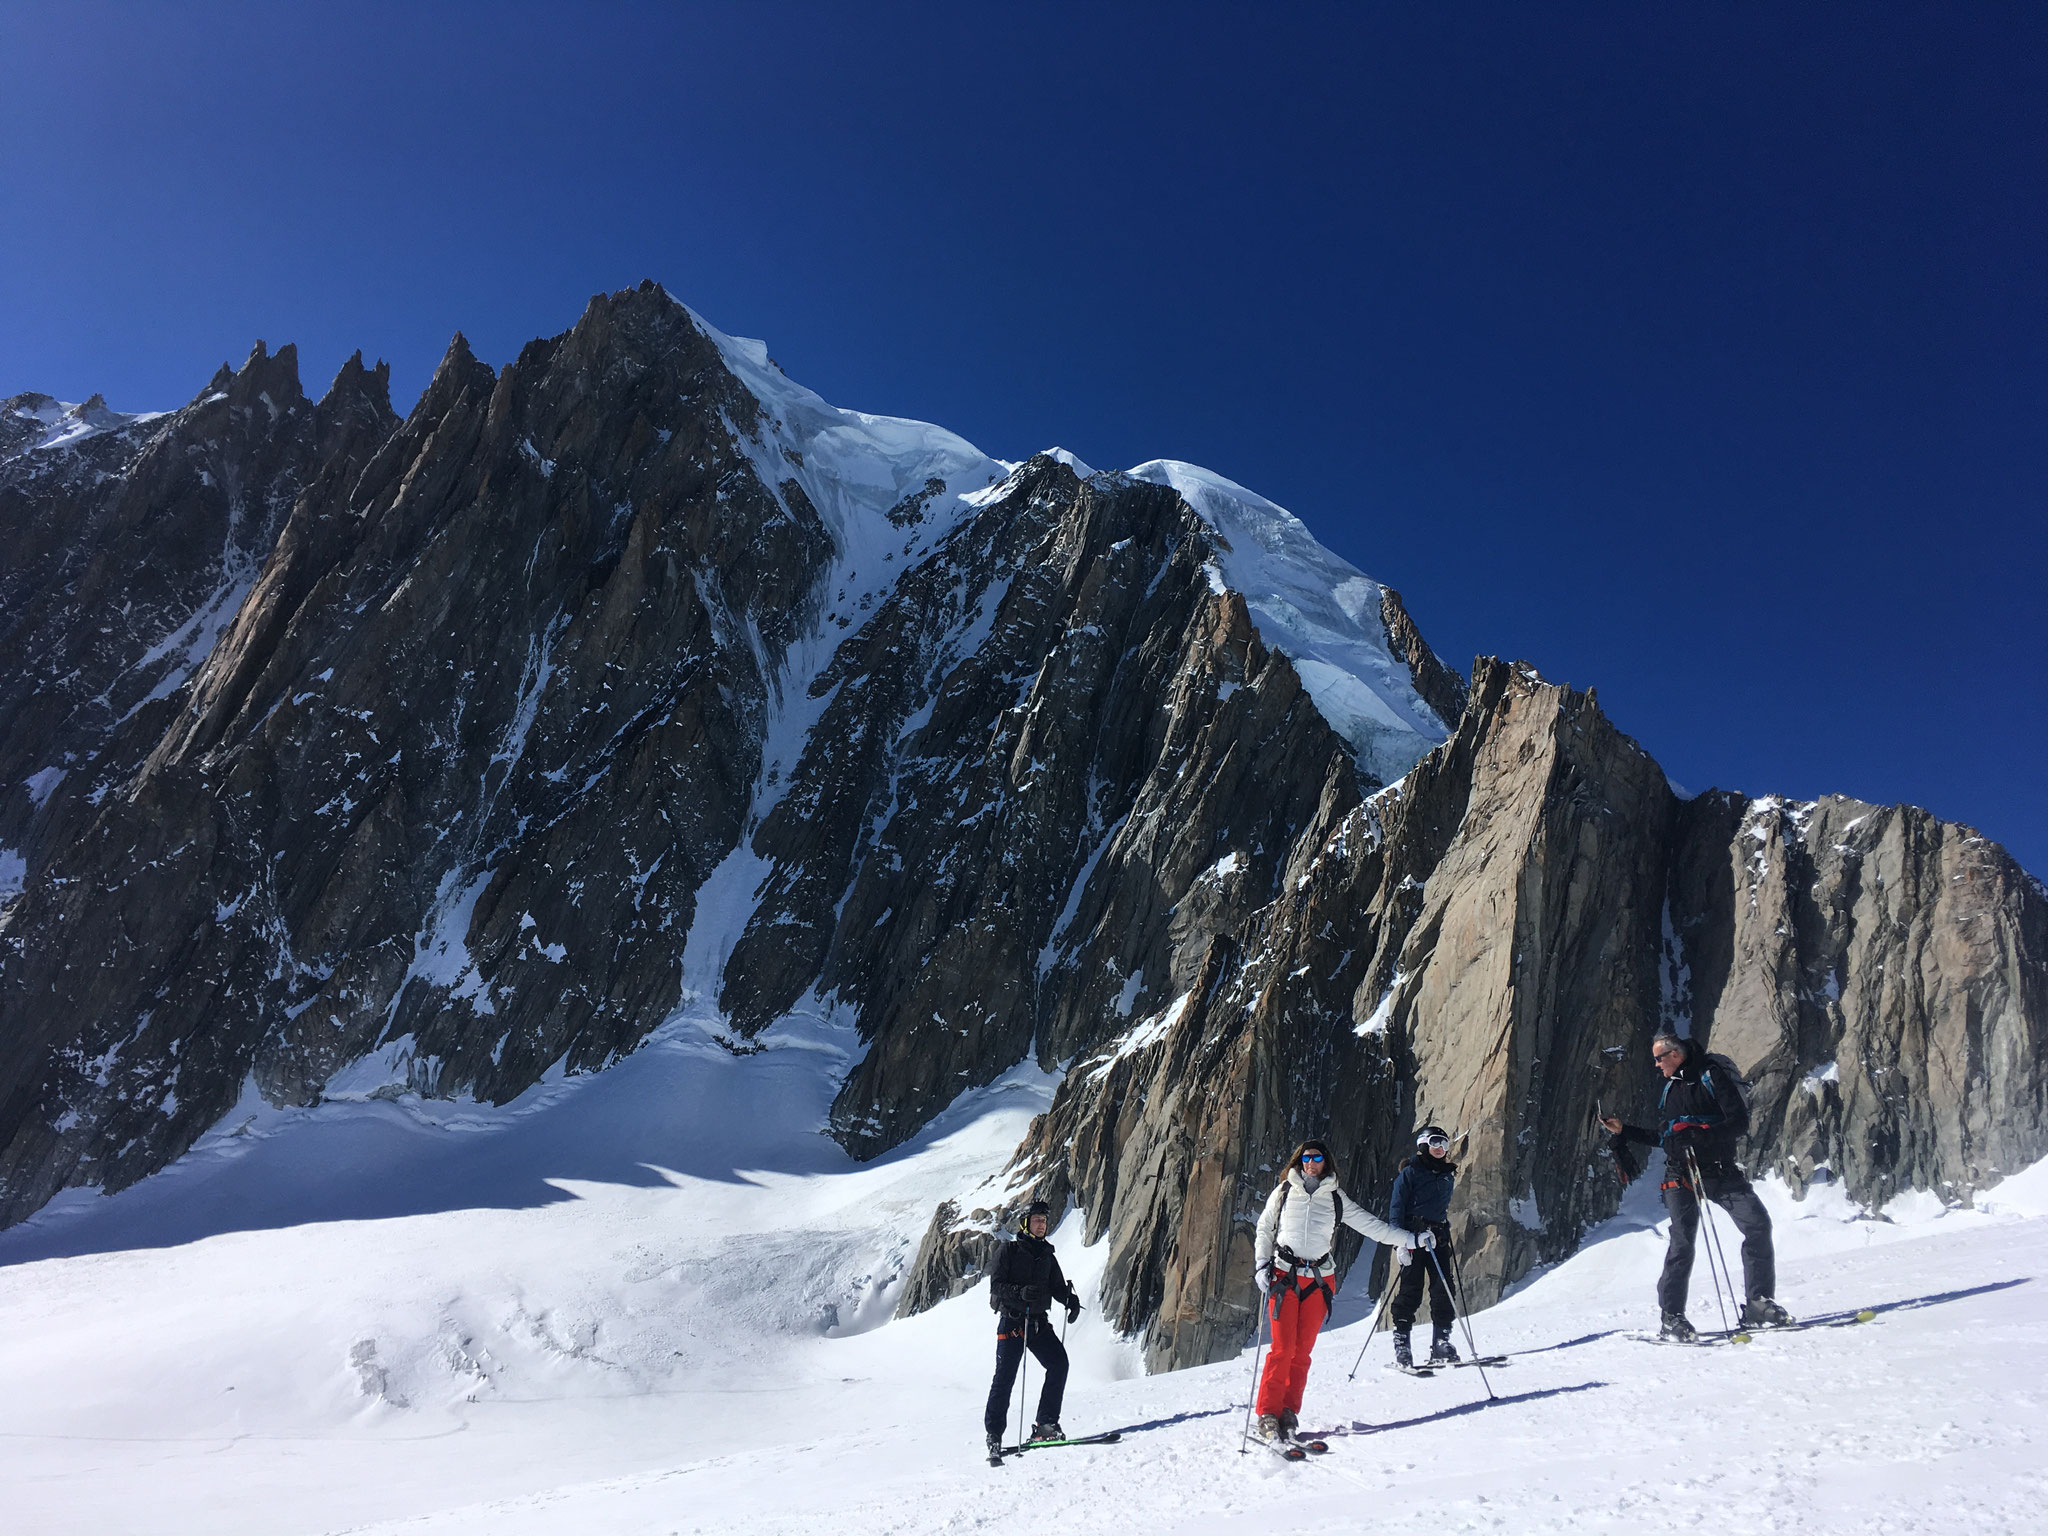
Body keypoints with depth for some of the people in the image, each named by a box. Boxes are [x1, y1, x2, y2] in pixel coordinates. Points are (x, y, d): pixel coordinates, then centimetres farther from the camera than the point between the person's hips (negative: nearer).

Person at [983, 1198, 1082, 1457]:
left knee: (1059, 1363, -13)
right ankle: (994, 1434, 8)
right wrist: (1020, 1292, -26)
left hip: (1038, 1322, 5)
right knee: (1005, 1376, -6)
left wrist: (1071, 1299, -7)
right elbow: (996, 1285, -8)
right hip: (1011, 1321, -5)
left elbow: (1057, 1287, 15)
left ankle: (1046, 1425, -6)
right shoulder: (1008, 1250, 0)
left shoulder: (1047, 1255, 17)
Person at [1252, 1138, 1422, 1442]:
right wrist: (1261, 1266, 1)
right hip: (1284, 1277, -2)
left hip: (1319, 1280, 2)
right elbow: (1264, 1230, 12)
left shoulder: (1335, 1199, 8)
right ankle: (1268, 1415, -3)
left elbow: (1371, 1225, 8)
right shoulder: (1284, 1192, 5)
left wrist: (1411, 1239, 3)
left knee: (1302, 1350, 1)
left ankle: (1289, 1413, 9)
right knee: (1282, 1347, -9)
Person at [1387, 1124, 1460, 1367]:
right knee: (1410, 1291, -6)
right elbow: (1396, 1208, -7)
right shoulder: (1409, 1172, -3)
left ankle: (1441, 1342, 5)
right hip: (1413, 1237, -6)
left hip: (1438, 1237, 6)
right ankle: (1401, 1344, 0)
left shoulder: (1447, 1175, 17)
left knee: (1443, 1290, -2)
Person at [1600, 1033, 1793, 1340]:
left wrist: (1700, 1135, -25)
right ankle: (1672, 1318, -3)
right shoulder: (1670, 1087, 17)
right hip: (1681, 1175, 3)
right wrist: (1624, 1132, 23)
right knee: (1682, 1243, -8)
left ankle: (1759, 1305, -7)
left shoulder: (1711, 1076, -3)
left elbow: (1739, 1122, -13)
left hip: (1720, 1171, -3)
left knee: (1757, 1223, -19)